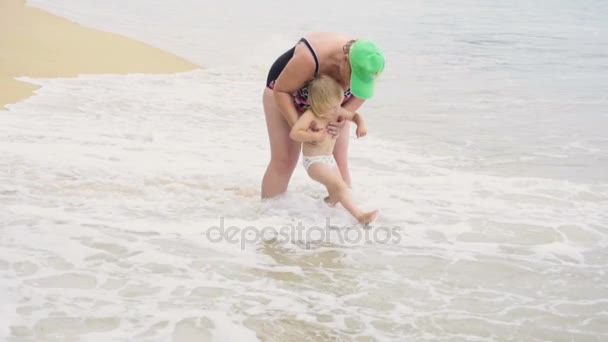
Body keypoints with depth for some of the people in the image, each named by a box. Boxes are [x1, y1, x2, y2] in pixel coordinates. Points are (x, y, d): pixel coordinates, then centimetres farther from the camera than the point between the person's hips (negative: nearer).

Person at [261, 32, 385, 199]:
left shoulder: (363, 66, -28)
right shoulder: (309, 59, -43)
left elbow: (360, 95, -7)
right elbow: (280, 91, -28)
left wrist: (342, 121, -23)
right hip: (287, 94, -4)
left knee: (339, 162, -1)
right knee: (284, 161, -8)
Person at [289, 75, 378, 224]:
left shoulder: (337, 111, -2)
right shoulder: (310, 115, -23)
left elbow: (354, 115, 12)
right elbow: (294, 133, -31)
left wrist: (361, 124, -8)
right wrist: (314, 136, -34)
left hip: (329, 159, 8)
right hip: (314, 161, -8)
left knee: (336, 193, 19)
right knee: (340, 186, -22)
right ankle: (359, 215, -18)